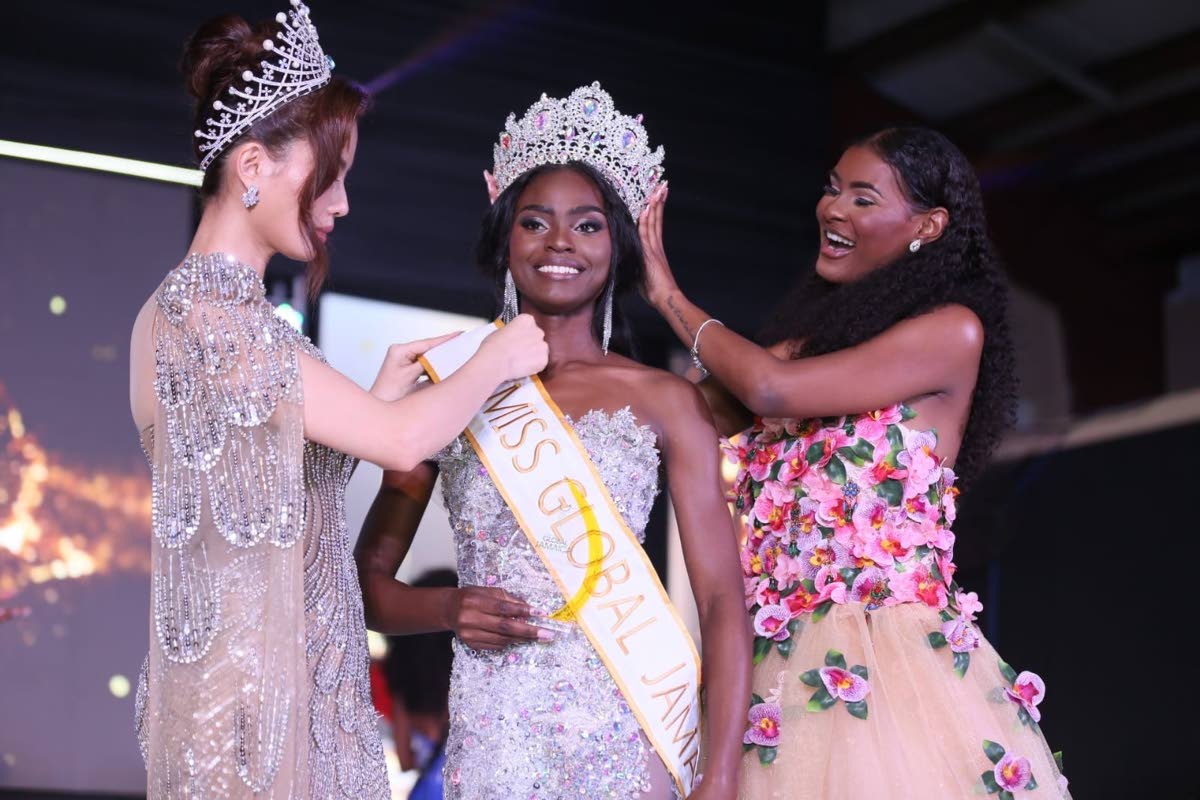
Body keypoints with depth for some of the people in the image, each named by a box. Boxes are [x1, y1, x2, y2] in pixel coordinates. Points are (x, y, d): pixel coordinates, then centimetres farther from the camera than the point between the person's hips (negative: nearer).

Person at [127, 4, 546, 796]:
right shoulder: (213, 312, -16)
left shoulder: (180, 306, 14)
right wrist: (496, 360, -1)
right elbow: (401, 442, -18)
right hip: (258, 692, -9)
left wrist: (384, 392, 13)